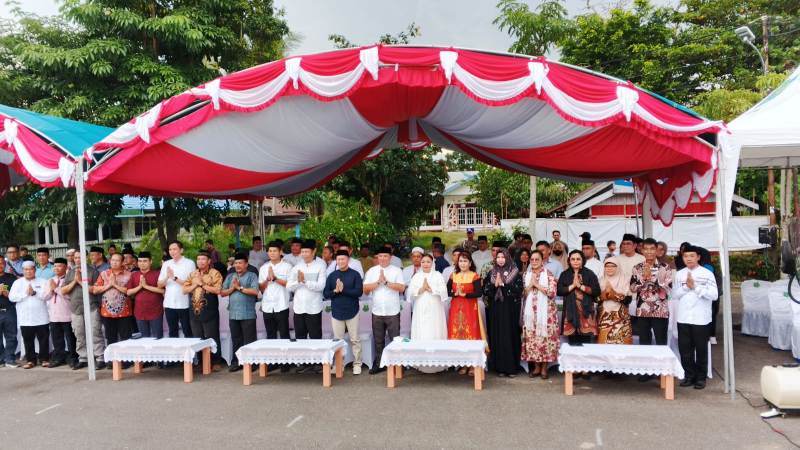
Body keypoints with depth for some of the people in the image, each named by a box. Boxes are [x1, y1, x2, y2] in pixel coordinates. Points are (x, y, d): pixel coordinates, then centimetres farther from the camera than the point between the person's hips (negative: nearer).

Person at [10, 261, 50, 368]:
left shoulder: (42, 282, 5)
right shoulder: (17, 283, 8)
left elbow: (46, 295, -7)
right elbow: (12, 297, -3)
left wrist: (34, 292, -16)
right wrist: (25, 293, -12)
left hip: (41, 318, -1)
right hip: (25, 318, 1)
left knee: (44, 339, 2)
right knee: (28, 340, 7)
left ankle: (44, 359, 11)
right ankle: (30, 360, 17)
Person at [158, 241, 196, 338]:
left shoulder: (189, 263, -4)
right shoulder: (166, 264, 10)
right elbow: (160, 284, 8)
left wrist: (175, 278, -19)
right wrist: (167, 277, -11)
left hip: (184, 304, -4)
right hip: (169, 304, 4)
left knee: (187, 332, 3)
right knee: (172, 332, 13)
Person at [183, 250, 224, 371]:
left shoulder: (215, 273, -6)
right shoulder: (193, 274, 13)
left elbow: (218, 290, -18)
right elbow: (185, 290, 7)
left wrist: (202, 284, -15)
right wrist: (195, 284, -9)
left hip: (209, 312, -6)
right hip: (195, 312, 6)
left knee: (212, 338, 0)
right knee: (197, 339, 13)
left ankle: (216, 362, 9)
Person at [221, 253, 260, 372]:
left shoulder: (252, 276, -1)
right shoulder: (230, 276, 15)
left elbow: (255, 291, -14)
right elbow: (222, 293, 11)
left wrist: (240, 287, -9)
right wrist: (232, 288, -6)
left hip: (248, 314, -5)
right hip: (233, 314, 5)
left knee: (249, 340, 0)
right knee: (236, 340, 11)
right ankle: (236, 362, 19)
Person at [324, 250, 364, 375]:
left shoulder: (355, 274, -3)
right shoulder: (332, 276, 6)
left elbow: (359, 292, -13)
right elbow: (325, 294, 3)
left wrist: (343, 290, -18)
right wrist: (335, 291, -15)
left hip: (352, 312, -2)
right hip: (336, 313, 3)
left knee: (355, 340, 3)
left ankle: (357, 364, 13)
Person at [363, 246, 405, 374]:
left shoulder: (397, 270, -1)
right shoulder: (372, 271, 6)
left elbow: (401, 288, -12)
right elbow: (365, 289, -1)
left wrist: (386, 282, -15)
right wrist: (378, 282, -12)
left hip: (393, 312, -3)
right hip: (377, 312, 3)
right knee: (378, 341, 11)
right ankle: (378, 364, 20)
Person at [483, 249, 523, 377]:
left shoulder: (515, 273, 2)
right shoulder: (491, 273, 10)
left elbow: (518, 290, -8)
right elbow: (485, 290, 5)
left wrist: (503, 284, -14)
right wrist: (494, 285, -13)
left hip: (510, 309, -3)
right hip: (495, 310, 3)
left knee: (510, 335, -2)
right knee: (497, 336, 2)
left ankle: (511, 367, 4)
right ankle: (500, 367, 9)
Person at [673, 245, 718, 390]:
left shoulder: (707, 274, -4)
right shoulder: (679, 274, 7)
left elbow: (714, 295, -11)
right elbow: (675, 295, 4)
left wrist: (695, 287, -15)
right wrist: (686, 286, -11)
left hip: (700, 318, -3)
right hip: (683, 317, 3)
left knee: (701, 349, 6)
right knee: (685, 348, 7)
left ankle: (701, 377, 18)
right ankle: (689, 375, 20)